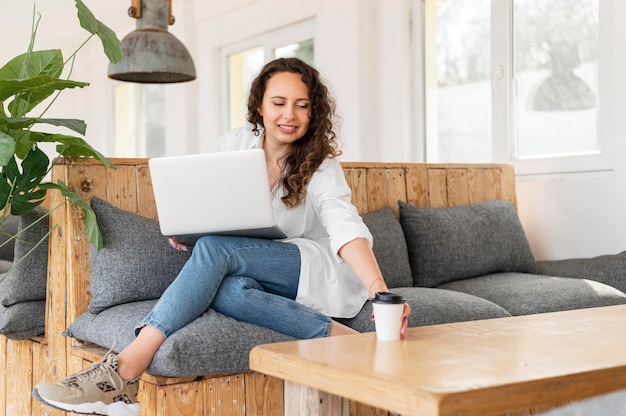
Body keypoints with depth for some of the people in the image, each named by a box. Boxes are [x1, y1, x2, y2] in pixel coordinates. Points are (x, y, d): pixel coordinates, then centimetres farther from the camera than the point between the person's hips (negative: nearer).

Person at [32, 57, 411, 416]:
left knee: (216, 249, -32)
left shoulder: (321, 166, -10)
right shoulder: (234, 144, 3)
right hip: (261, 277, 5)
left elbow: (347, 230, -27)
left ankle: (126, 370, -37)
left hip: (322, 272, -4)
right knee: (229, 290, -37)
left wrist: (379, 288, -47)